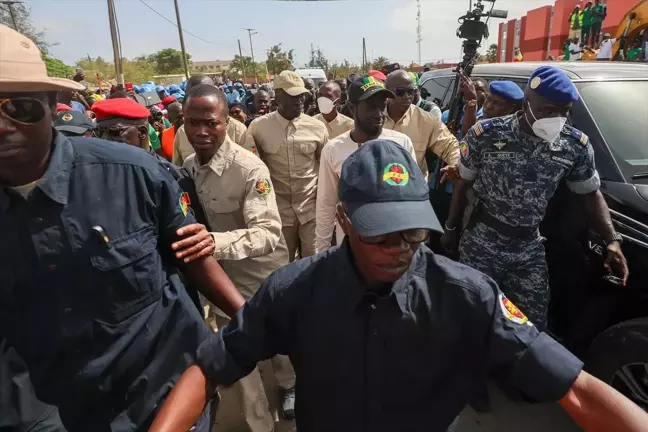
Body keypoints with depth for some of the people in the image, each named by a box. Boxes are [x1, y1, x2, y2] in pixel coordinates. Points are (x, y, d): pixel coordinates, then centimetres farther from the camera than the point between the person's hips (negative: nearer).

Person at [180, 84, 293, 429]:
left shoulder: (249, 168, -25)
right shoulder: (187, 167, -5)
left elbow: (268, 232, -37)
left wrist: (216, 241, -52)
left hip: (263, 270, -3)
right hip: (221, 271, 4)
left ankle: (289, 387, 56)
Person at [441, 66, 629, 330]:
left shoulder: (577, 145, -4)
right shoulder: (486, 134, -13)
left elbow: (590, 193, 8)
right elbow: (463, 184, -2)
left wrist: (612, 240, -4)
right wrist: (451, 229, 4)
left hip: (530, 248, 3)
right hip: (482, 242, -2)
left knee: (533, 324, 10)